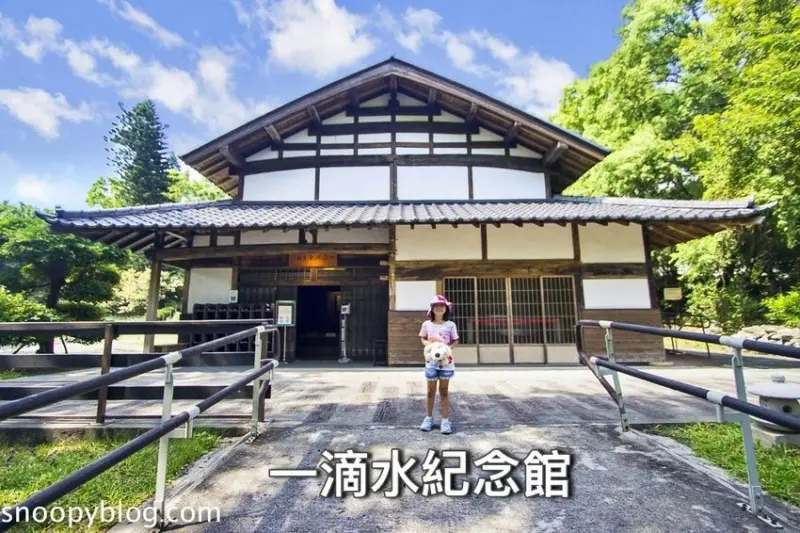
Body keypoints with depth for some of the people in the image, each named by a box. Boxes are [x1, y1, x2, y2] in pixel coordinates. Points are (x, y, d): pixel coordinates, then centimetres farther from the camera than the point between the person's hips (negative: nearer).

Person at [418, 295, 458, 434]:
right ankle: (428, 418, 26)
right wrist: (427, 344, -12)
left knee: (444, 391, 8)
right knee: (431, 391, 10)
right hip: (431, 361, 1)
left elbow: (455, 341, 4)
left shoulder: (450, 325, -5)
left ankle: (445, 420, 17)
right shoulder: (427, 324, -3)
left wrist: (448, 347, -14)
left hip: (446, 361, 0)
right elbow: (423, 338, 10)